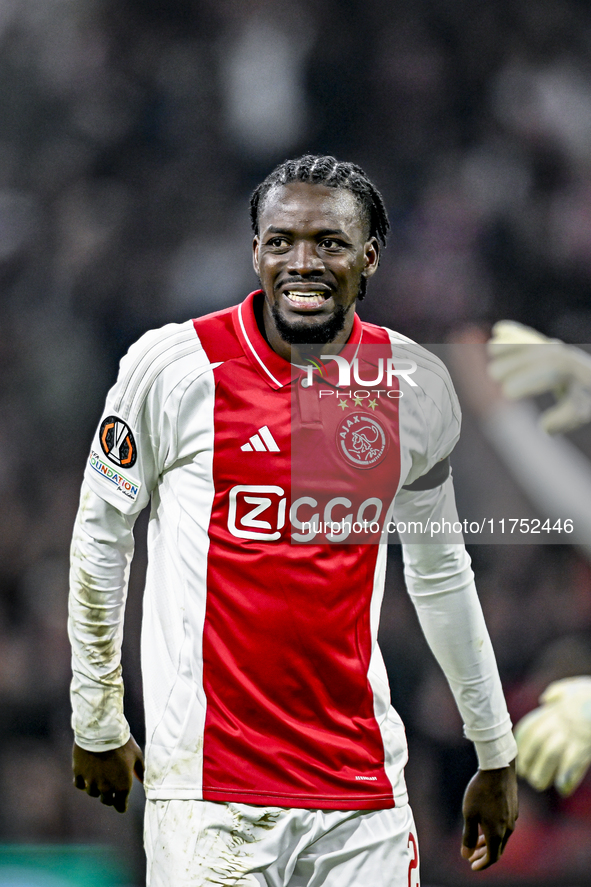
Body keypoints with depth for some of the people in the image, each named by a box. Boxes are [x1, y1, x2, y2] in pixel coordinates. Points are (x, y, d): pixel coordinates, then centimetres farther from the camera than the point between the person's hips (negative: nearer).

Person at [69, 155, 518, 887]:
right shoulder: (174, 367, -4)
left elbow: (440, 574, 19)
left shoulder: (415, 387, 7)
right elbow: (99, 540, 6)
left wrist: (495, 754, 23)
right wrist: (97, 725, 9)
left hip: (363, 787, 3)